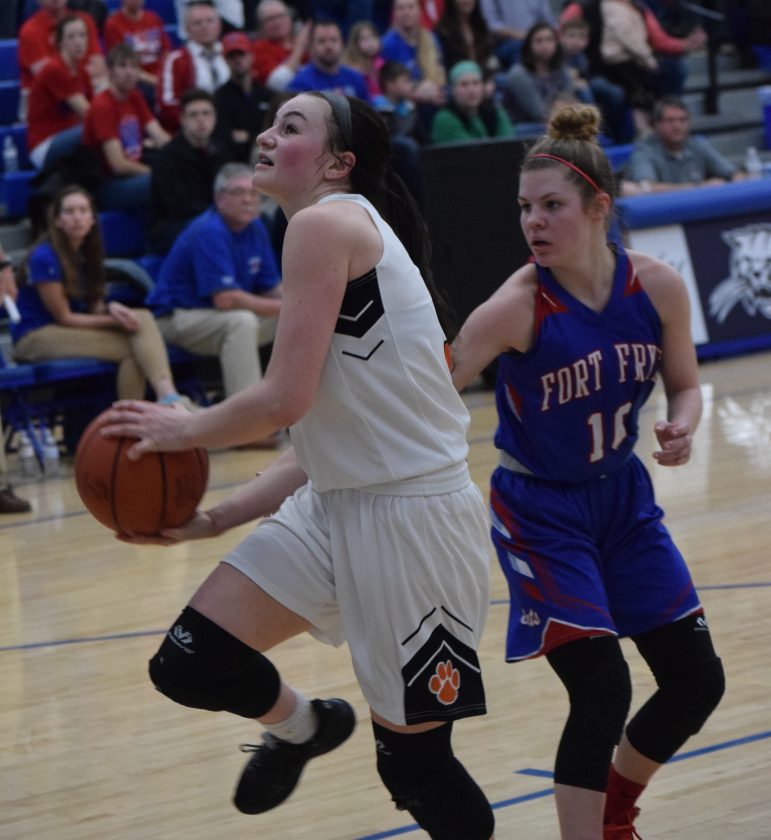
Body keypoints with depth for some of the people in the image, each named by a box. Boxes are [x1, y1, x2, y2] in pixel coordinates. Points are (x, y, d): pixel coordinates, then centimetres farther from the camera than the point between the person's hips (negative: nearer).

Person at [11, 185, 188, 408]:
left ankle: (167, 396, -36)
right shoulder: (45, 257, -17)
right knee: (131, 347, -24)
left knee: (143, 318, -19)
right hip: (35, 337, -8)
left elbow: (92, 306, 8)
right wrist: (115, 320, -18)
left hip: (73, 330, 8)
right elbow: (63, 317, -16)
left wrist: (110, 308, -16)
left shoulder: (86, 252, 8)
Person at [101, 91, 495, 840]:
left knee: (414, 764, 1)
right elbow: (326, 438, 14)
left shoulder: (325, 222, -13)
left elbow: (286, 400, -21)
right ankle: (302, 728, 33)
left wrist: (182, 432, -3)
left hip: (411, 515, -9)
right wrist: (215, 519, 11)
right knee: (188, 666, 3)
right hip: (337, 500, 9)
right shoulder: (350, 230, 14)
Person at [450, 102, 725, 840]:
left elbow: (684, 385, 2)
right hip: (541, 513, -5)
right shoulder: (519, 306, -24)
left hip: (623, 500, 5)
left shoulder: (657, 287, -12)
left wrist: (682, 427, -18)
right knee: (602, 691, -17)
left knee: (696, 681, 10)